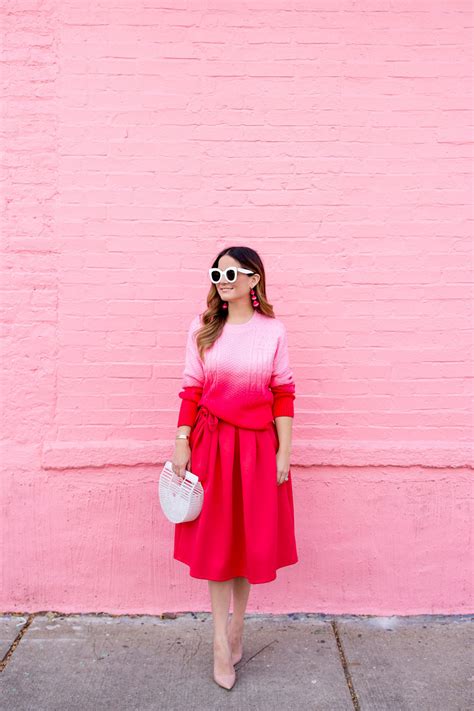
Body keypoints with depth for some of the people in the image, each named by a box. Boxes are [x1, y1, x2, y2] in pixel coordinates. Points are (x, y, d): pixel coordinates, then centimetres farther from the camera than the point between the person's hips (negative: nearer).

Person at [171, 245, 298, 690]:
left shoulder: (273, 330, -1)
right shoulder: (202, 328, 1)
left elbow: (283, 395, 0)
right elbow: (191, 390, 1)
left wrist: (284, 453, -3)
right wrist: (182, 444, -4)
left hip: (258, 445, 0)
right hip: (212, 442, 0)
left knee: (251, 537, 10)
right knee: (216, 538, 6)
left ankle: (235, 626, 31)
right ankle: (222, 641, 19)